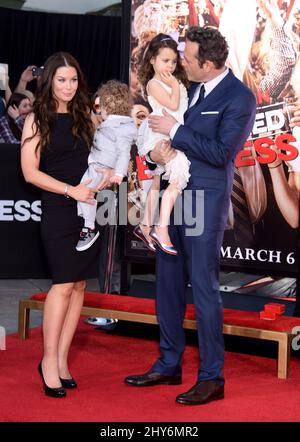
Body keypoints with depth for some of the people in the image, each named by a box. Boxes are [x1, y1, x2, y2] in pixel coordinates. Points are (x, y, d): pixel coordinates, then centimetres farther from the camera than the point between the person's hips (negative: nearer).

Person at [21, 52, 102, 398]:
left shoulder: (83, 117, 12)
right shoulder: (37, 120, 0)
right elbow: (30, 172, -6)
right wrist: (71, 190, -15)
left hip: (88, 207, 5)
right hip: (58, 210, -5)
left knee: (79, 283, 3)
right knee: (64, 284, -10)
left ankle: (62, 359, 9)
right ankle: (49, 360, 0)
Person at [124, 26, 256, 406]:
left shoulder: (239, 98, -11)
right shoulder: (189, 89, 12)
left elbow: (221, 153, -18)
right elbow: (161, 127, 19)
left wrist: (175, 131, -14)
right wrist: (156, 149, -4)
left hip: (206, 200, -8)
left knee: (203, 286, -4)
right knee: (168, 282, 13)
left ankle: (211, 378, 6)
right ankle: (169, 366, 27)